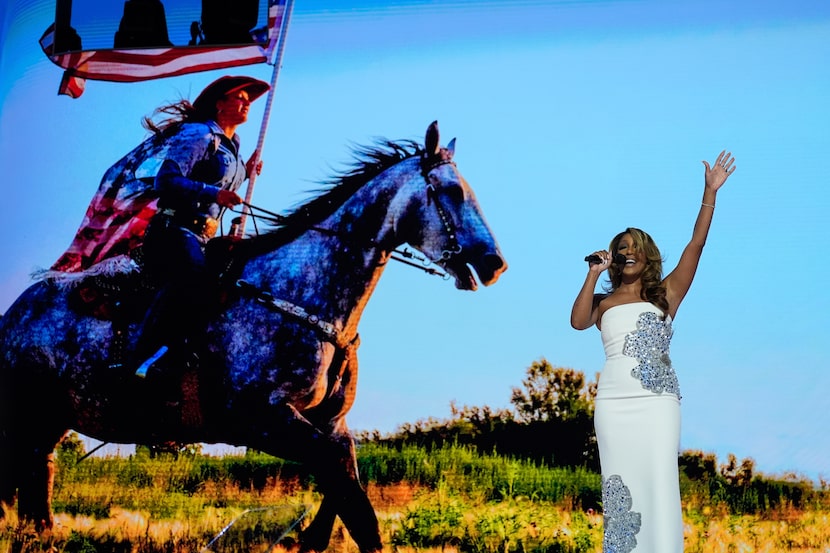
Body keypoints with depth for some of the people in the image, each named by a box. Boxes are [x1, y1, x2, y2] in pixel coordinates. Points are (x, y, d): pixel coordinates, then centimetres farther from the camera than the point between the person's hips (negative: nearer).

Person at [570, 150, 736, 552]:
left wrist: (710, 192, -3)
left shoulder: (666, 293, 11)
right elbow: (577, 321, -7)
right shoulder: (603, 302, 14)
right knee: (620, 483, 3)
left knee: (659, 481, -7)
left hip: (659, 400, -1)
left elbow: (696, 245, 3)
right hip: (614, 400, 1)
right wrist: (594, 273, -5)